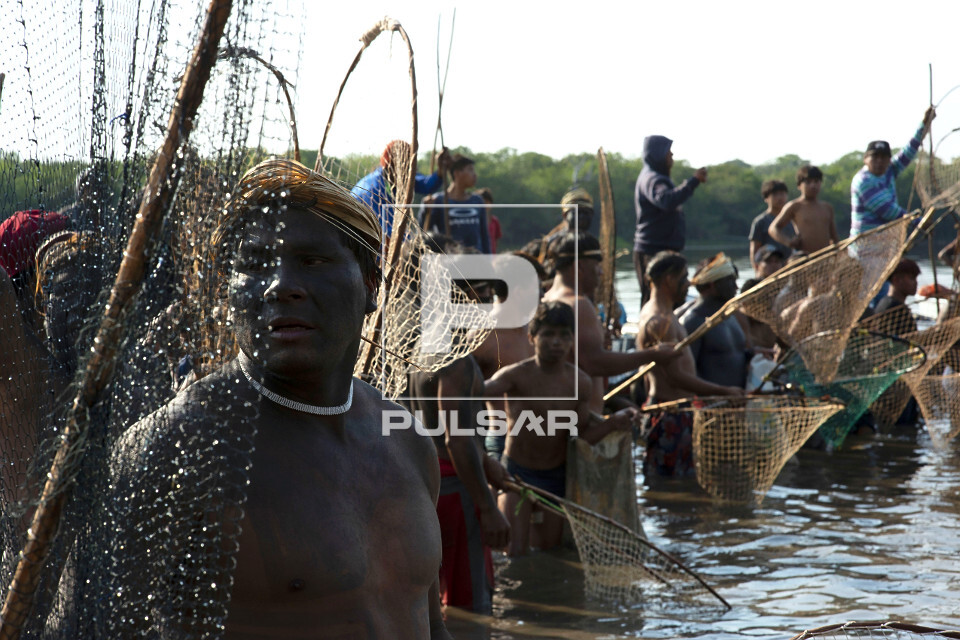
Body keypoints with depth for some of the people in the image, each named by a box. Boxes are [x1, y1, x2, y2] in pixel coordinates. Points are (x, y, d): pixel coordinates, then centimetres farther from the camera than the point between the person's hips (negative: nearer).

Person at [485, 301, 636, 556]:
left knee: (549, 542, 17)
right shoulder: (516, 376, -21)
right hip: (517, 470, -4)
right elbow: (477, 391, -39)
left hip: (556, 474, 4)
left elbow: (582, 435, -3)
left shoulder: (580, 383, -8)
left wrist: (612, 423, -19)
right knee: (514, 550, -8)